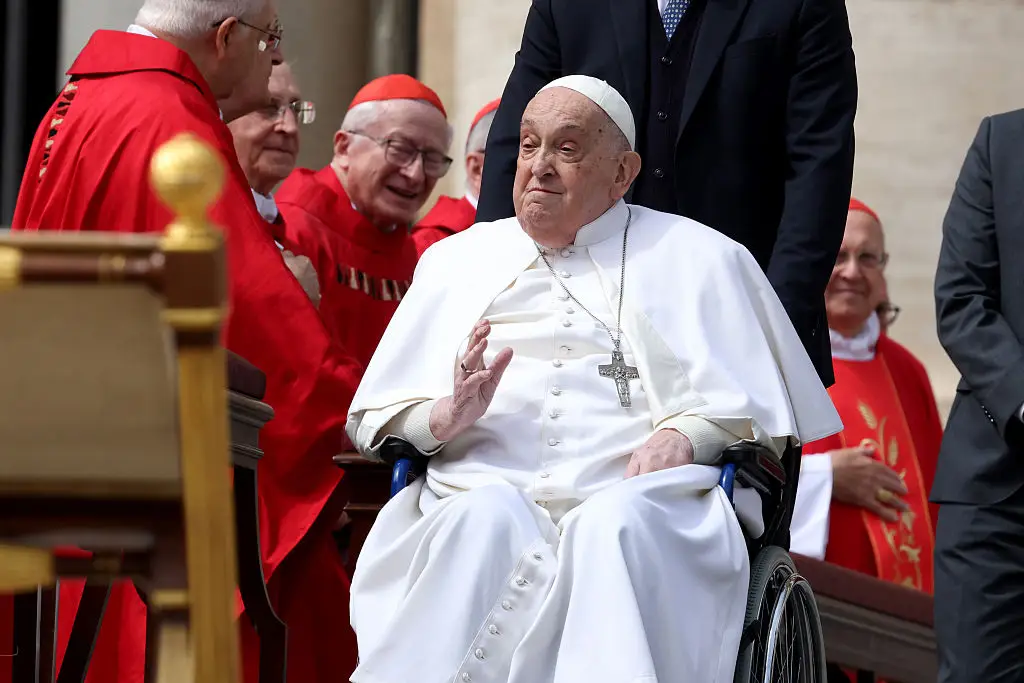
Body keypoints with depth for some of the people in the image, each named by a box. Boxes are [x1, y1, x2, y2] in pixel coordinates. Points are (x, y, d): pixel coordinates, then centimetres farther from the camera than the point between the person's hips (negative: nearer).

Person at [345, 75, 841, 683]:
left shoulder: (701, 259, 22)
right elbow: (375, 417, 23)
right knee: (486, 518, -35)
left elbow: (759, 408, 13)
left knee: (614, 525, -38)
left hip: (636, 502, -2)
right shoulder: (457, 260, 29)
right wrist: (448, 415, 0)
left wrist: (685, 438, -8)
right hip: (485, 490, 2)